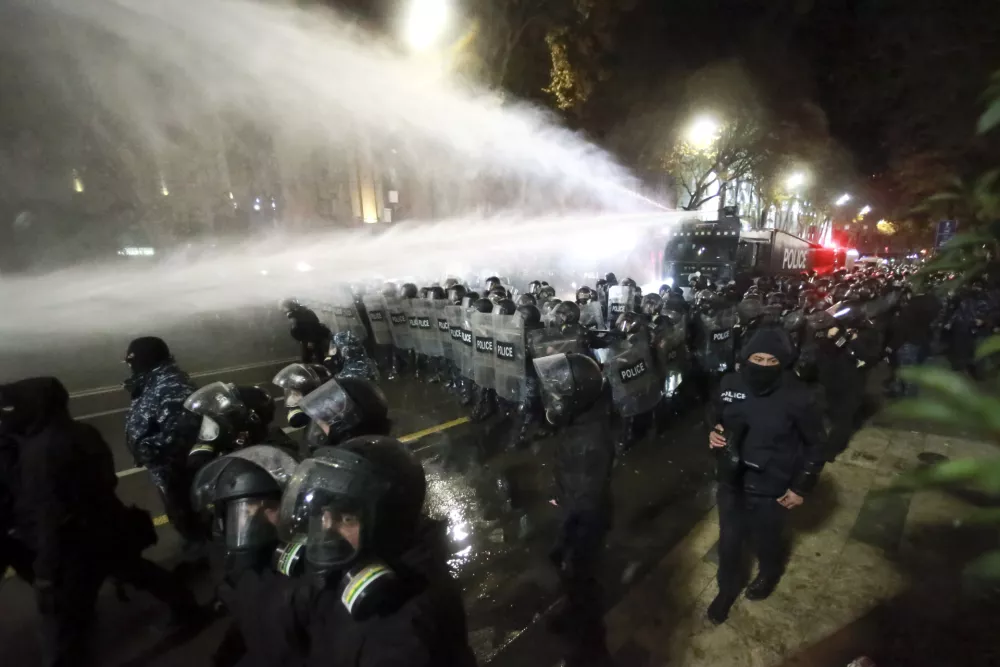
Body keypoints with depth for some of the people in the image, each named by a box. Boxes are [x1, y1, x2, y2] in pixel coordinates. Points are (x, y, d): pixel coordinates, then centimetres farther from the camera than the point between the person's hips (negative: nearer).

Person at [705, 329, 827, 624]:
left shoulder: (796, 397, -22)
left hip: (771, 488, -2)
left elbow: (816, 444, -7)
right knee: (729, 540, 17)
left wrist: (801, 487, -6)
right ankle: (728, 588, 46)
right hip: (731, 479, 3)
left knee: (765, 540, 21)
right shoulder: (730, 384, -14)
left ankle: (770, 572, 57)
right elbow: (714, 414, 7)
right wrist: (713, 431, -15)